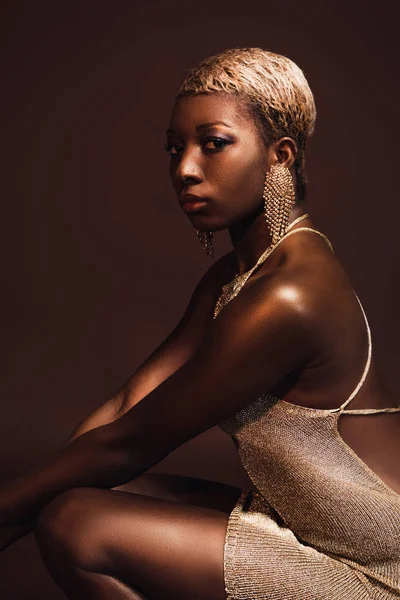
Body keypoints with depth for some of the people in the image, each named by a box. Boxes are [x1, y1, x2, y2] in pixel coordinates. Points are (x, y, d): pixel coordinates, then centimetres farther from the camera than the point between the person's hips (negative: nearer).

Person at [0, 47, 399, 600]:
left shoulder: (288, 299, -28)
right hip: (296, 524, 8)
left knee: (77, 524, -17)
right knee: (78, 495, 1)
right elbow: (129, 402, -1)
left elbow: (128, 445, -20)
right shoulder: (231, 275, 4)